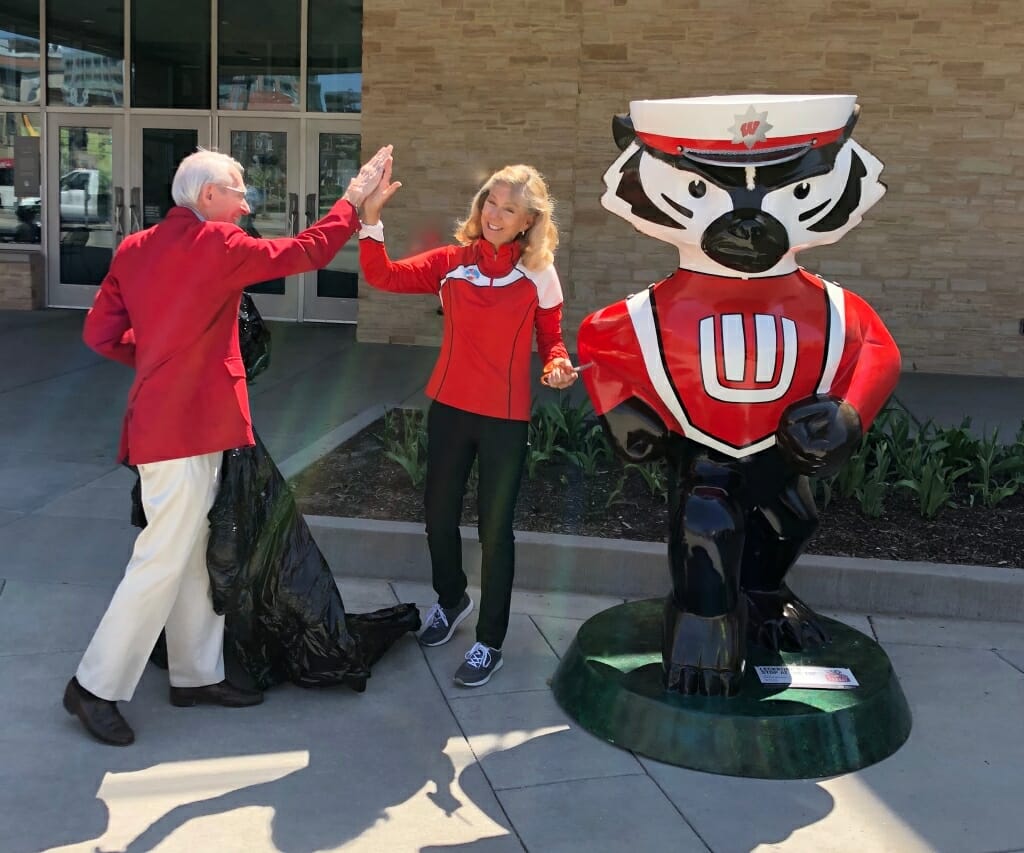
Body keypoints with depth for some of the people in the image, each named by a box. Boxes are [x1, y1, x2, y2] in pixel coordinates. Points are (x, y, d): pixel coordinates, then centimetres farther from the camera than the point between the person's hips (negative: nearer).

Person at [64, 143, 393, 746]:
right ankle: (96, 686, 7)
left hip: (170, 420, 9)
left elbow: (101, 333, 10)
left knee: (193, 554, 15)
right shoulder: (214, 244, -13)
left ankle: (197, 674, 26)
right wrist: (355, 200, 4)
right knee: (164, 560, -2)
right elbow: (304, 252, -6)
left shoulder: (137, 249, 10)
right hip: (186, 426, -9)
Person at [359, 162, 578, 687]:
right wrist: (371, 216, -23)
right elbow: (383, 276, -12)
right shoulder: (452, 262, -2)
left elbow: (551, 340, 3)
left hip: (506, 418, -3)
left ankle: (490, 642, 21)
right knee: (439, 512, 17)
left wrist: (558, 365, -19)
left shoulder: (539, 274, -6)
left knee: (494, 527, 5)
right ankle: (451, 599, 46)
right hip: (449, 408, 3)